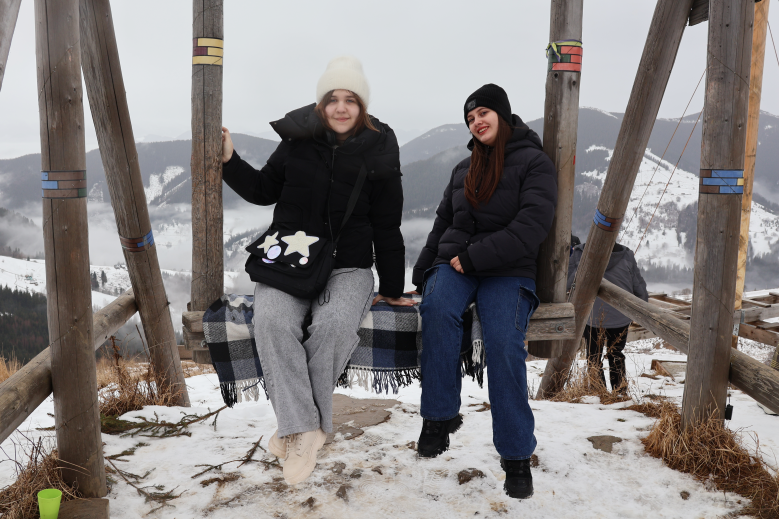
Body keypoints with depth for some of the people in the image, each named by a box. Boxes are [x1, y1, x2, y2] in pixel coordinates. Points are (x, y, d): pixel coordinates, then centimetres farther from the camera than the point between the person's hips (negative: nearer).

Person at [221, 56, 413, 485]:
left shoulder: (378, 156, 2)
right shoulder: (298, 140, 5)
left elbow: (387, 230, 6)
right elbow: (263, 191, 18)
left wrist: (392, 290, 8)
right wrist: (229, 160, 2)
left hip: (348, 268, -1)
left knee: (335, 323, -33)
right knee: (272, 322, -30)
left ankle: (302, 425, -15)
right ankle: (303, 429, -24)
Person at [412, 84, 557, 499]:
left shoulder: (534, 162, 1)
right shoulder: (464, 169, 19)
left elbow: (531, 226, -13)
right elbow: (443, 223, 23)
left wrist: (474, 257, -17)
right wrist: (421, 273, 12)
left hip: (508, 270, -3)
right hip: (454, 264, 4)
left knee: (504, 342, -28)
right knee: (437, 309, -31)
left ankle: (517, 455, -15)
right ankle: (440, 415, -21)